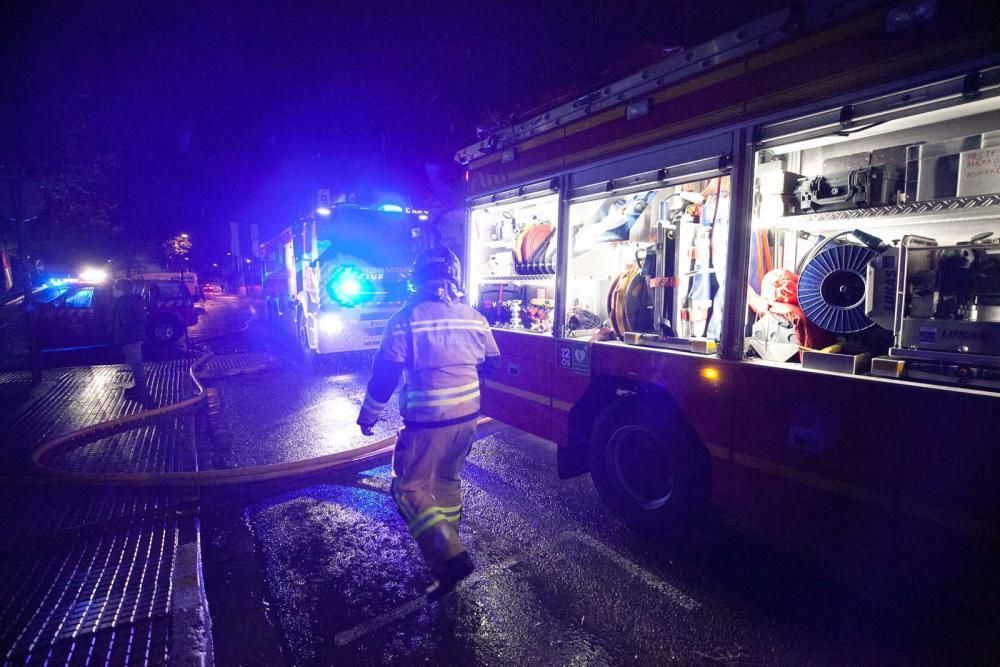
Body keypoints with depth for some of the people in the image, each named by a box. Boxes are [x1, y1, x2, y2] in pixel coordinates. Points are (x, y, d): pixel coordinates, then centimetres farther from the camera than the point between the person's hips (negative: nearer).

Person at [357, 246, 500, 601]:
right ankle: (446, 543, 37)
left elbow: (384, 375, -10)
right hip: (467, 417, 6)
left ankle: (450, 557, -2)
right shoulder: (475, 318, 2)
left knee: (409, 488, 7)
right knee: (448, 480, 23)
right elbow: (492, 366, 13)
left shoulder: (406, 319, -13)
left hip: (428, 422, -6)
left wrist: (367, 416, 4)